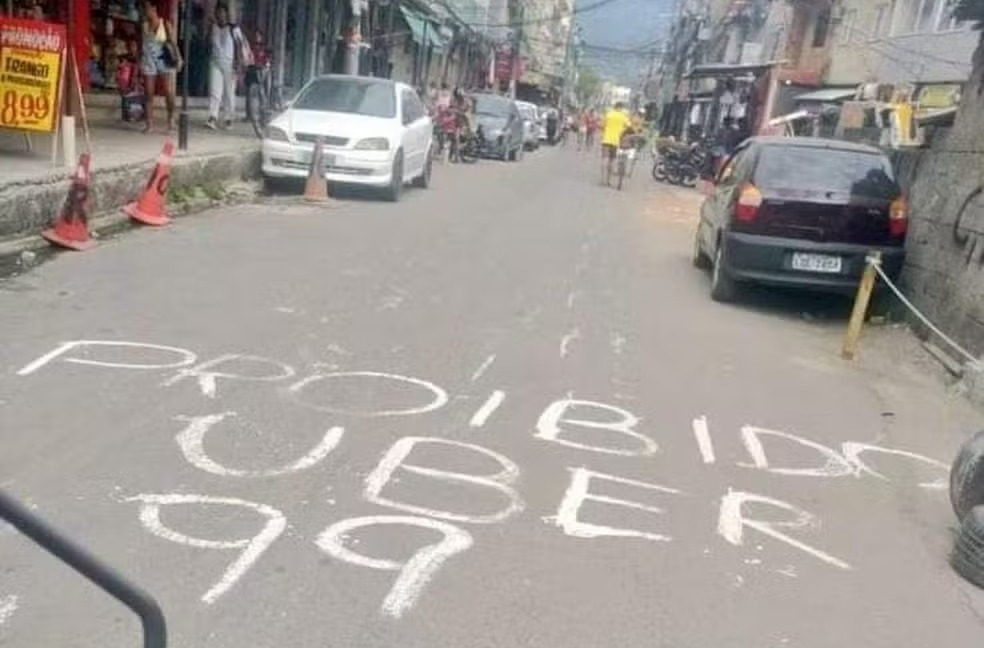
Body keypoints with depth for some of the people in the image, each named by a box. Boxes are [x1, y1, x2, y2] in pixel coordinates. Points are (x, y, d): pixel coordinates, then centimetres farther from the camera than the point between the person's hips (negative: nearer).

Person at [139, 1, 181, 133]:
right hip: (148, 60, 3)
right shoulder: (143, 25, 7)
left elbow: (173, 41, -8)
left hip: (164, 60, -3)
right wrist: (139, 62, 10)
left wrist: (178, 58, -20)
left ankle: (171, 118, 15)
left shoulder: (165, 24, -2)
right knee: (148, 93, 0)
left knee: (168, 92, -7)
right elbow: (141, 44, 11)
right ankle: (149, 123, 5)